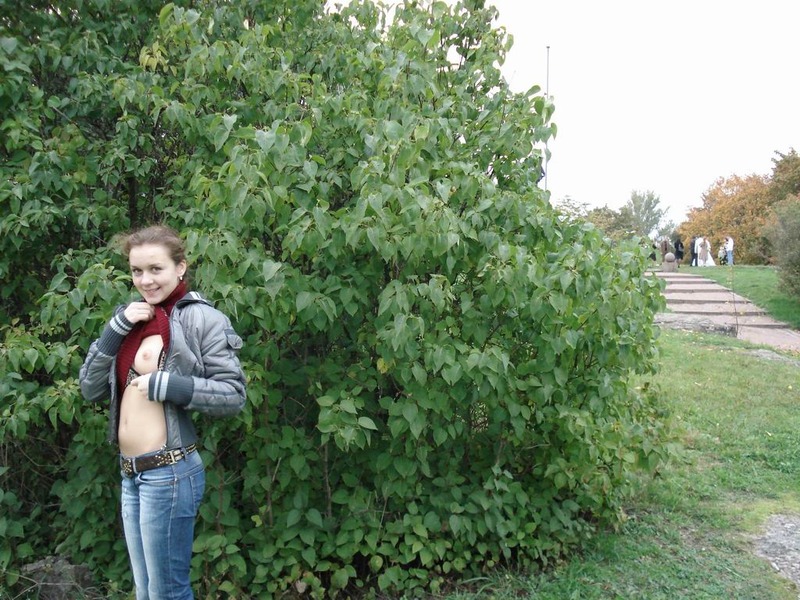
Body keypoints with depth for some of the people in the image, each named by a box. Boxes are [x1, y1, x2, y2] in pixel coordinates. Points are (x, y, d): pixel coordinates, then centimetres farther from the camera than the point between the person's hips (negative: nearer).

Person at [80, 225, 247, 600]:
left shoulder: (201, 318, -11)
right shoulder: (132, 318, 9)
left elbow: (233, 396, -14)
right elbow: (91, 390, 6)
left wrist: (167, 385, -22)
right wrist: (116, 328, -5)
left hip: (169, 473, -7)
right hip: (129, 473, 7)